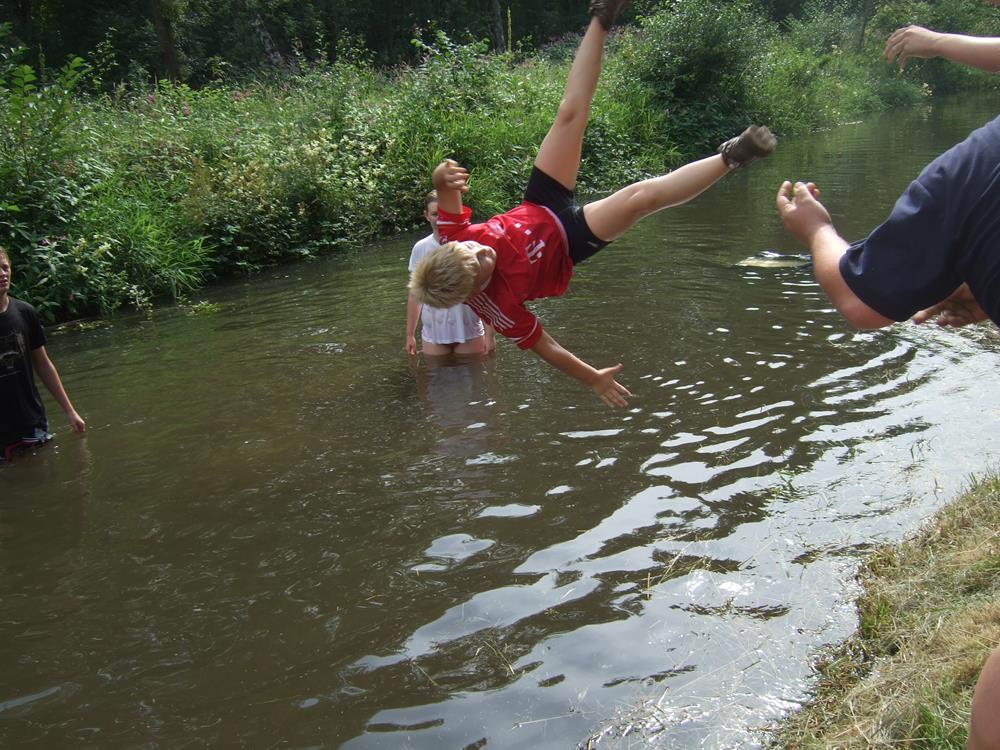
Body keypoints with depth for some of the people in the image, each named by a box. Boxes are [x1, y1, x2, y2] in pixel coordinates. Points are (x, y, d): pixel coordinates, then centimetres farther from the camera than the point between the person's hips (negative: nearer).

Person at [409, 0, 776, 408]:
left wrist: (442, 178, -37)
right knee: (642, 197, -25)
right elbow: (543, 345, -22)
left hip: (543, 204, 5)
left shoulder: (452, 241, -25)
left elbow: (448, 198, -12)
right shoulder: (497, 305, -33)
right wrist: (593, 378, -17)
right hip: (568, 242, -4)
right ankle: (729, 157, -5)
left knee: (570, 111, -3)